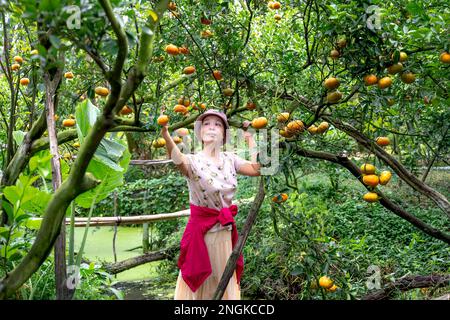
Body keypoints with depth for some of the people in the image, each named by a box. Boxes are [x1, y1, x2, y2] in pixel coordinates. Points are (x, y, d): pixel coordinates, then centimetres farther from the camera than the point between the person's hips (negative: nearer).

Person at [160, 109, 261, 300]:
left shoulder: (230, 159, 5)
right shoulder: (193, 161, -9)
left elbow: (256, 169, -8)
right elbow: (178, 160, -33)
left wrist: (250, 138, 2)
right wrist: (165, 135, -53)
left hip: (226, 230, 4)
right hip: (201, 230, -4)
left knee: (225, 281, 13)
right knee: (198, 283, 2)